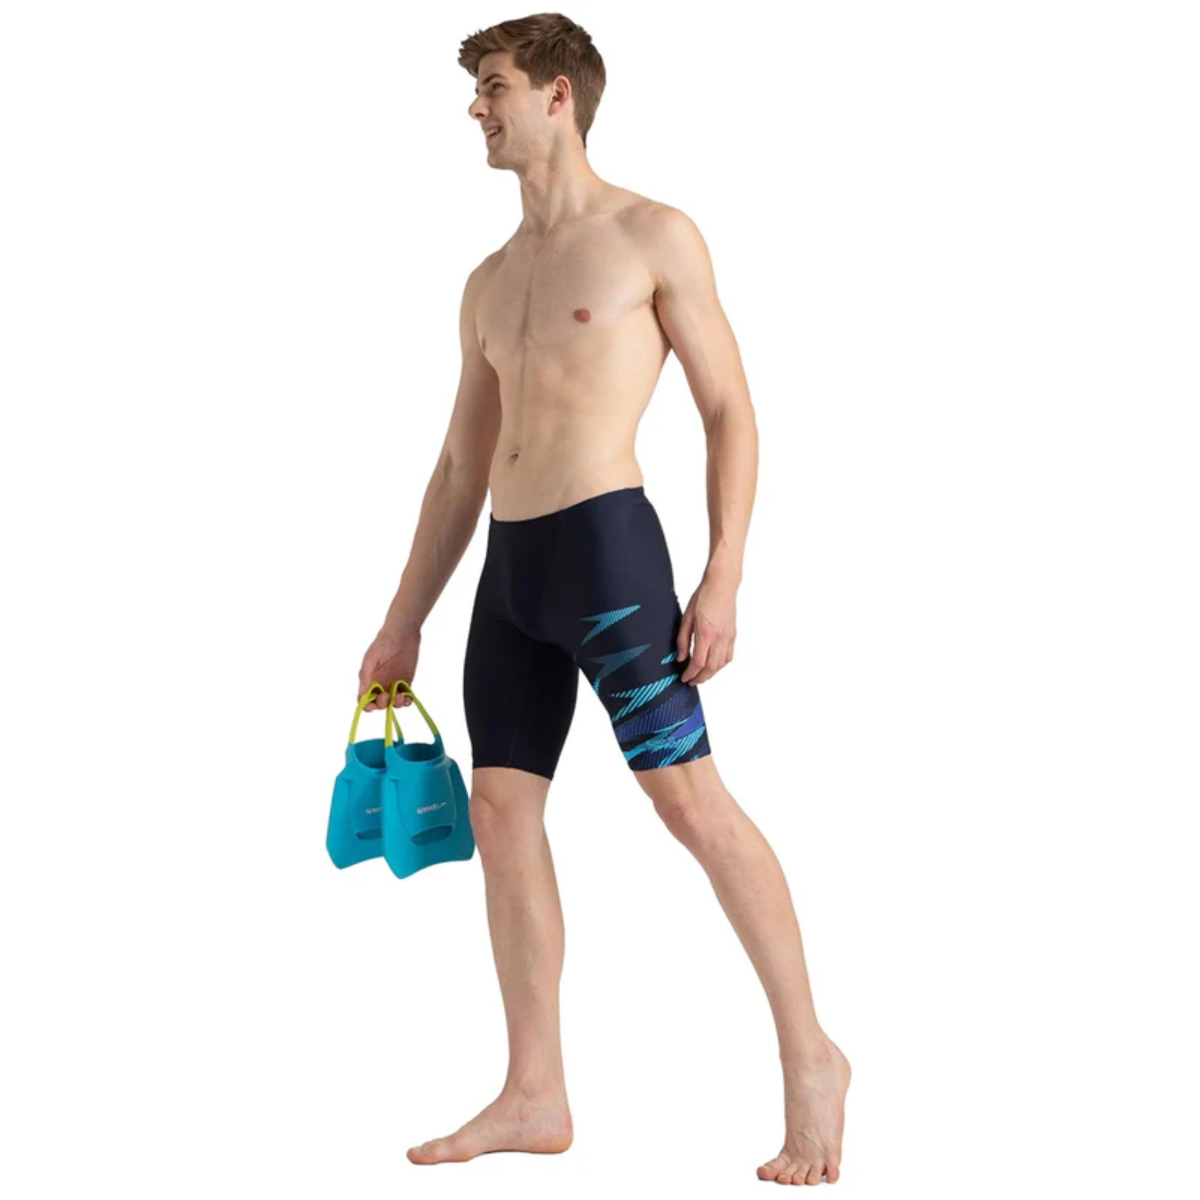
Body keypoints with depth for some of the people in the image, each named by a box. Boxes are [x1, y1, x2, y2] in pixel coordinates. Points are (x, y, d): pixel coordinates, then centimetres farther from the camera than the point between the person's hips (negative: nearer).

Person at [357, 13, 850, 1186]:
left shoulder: (654, 236, 1)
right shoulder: (490, 281, 19)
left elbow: (732, 413, -3)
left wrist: (724, 576, -14)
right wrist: (403, 621, 18)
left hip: (608, 542, -7)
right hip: (510, 565, 7)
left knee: (689, 795, -10)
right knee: (500, 812, 3)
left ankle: (809, 1058, 0)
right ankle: (535, 1097, 10)